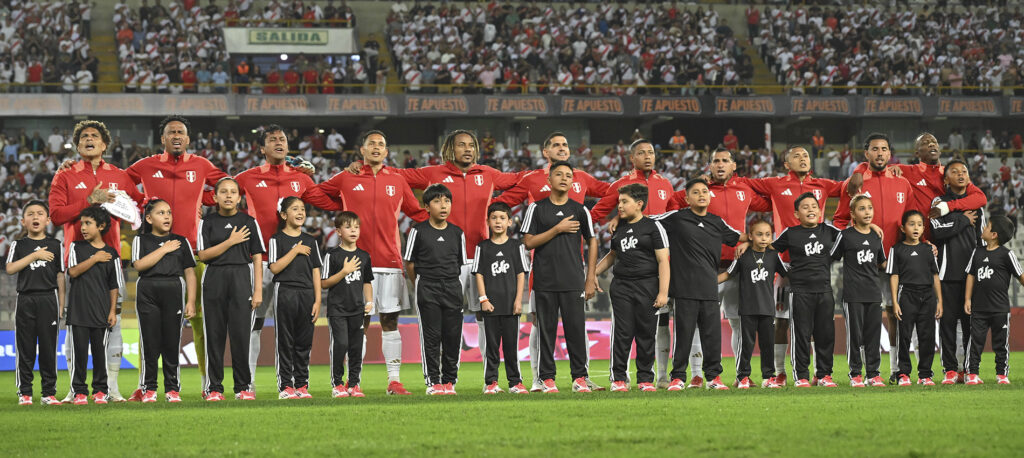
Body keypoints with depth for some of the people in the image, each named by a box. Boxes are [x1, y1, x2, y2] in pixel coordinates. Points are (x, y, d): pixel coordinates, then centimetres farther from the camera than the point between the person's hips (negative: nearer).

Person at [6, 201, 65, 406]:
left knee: (48, 347, 1)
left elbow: (60, 276, 9)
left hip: (48, 299, 0)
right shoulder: (19, 245, 7)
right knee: (25, 348, 0)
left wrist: (61, 305, 5)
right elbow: (10, 269, -9)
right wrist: (35, 255, -13)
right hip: (25, 299, 0)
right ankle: (24, 393, 5)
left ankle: (48, 392, 7)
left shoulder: (55, 245, 8)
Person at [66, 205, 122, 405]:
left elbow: (114, 285, 8)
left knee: (99, 350, 2)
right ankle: (79, 391, 4)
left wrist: (113, 310, 2)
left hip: (101, 311, 0)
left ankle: (100, 390, 11)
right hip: (78, 308, 0)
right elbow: (73, 271, -9)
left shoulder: (111, 253, 6)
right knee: (79, 349, -2)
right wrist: (95, 258, -9)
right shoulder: (77, 247, 6)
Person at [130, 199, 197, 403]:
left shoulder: (181, 241, 14)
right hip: (147, 292, -1)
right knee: (150, 341, -2)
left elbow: (190, 272, 10)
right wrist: (164, 249, -7)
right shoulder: (141, 240, 9)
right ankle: (149, 389, 4)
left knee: (172, 340, 0)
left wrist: (191, 301, 1)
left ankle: (172, 389, 6)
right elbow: (139, 265, -9)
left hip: (173, 291, 1)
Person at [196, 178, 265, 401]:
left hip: (241, 277, 0)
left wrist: (258, 290, -3)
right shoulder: (208, 222, 6)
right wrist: (231, 242, -10)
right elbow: (203, 255, -3)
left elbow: (257, 257, 5)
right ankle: (213, 387, 6)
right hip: (214, 280, 0)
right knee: (214, 334, 0)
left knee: (241, 333, -5)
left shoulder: (248, 222, 7)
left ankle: (244, 387, 2)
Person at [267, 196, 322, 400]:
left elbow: (315, 273, 10)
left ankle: (302, 385, 9)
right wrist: (295, 251, -13)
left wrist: (317, 300, 3)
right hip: (285, 292, -4)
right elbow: (275, 268, -12)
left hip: (307, 294, 4)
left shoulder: (310, 241, 12)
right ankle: (285, 386, 0)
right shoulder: (277, 239, 0)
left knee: (304, 342, 4)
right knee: (285, 341, -2)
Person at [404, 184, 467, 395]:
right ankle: (433, 381, 1)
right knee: (431, 337, -3)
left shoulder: (457, 233, 8)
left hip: (452, 288, 3)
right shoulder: (419, 232, -1)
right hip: (427, 289, -3)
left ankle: (450, 381, 10)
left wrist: (448, 279, 9)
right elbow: (409, 262, 5)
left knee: (453, 336, 2)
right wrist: (423, 282, 8)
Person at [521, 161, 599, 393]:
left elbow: (592, 242, 12)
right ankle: (547, 378, 7)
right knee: (547, 329, 1)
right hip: (545, 281, 0)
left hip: (573, 281, 1)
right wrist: (558, 229, -10)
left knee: (576, 329, -2)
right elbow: (529, 242, -2)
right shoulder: (537, 209, 5)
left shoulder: (580, 210, 8)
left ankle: (579, 377, 4)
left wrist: (590, 278, 6)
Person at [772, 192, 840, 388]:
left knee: (826, 334, 5)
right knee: (801, 334, -2)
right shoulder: (790, 234, 2)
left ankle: (824, 374, 14)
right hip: (801, 291, -3)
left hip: (824, 290, 3)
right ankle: (801, 376, 4)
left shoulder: (828, 230, 9)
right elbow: (772, 249, 11)